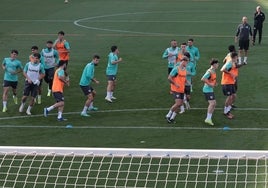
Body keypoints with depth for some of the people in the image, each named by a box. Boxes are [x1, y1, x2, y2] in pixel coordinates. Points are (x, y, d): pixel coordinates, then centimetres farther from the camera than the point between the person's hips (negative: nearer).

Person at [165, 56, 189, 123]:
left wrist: (186, 81, 6)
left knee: (180, 103, 6)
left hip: (182, 90, 8)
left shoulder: (185, 70, 11)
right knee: (178, 103, -15)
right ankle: (168, 115, 2)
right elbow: (169, 78, -15)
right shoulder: (176, 69, -14)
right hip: (176, 90, -8)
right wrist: (175, 84, -17)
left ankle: (172, 117, 17)